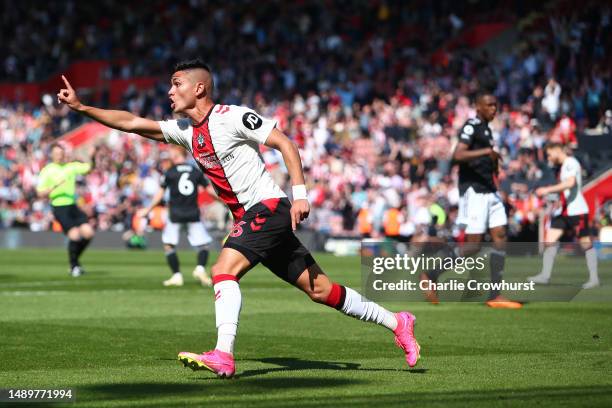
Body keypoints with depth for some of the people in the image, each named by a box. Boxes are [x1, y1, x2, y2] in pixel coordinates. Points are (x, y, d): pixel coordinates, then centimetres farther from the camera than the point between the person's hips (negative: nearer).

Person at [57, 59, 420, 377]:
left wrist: (300, 193, -20)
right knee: (319, 289, 8)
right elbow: (131, 122, 15)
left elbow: (284, 142, -11)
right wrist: (81, 107, 9)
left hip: (268, 207, -8)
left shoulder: (231, 116, -10)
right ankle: (396, 322, 17)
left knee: (223, 271, -23)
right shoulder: (185, 130, 13)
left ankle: (223, 356, -30)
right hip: (249, 217, 8)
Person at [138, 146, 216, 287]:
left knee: (168, 244, 8)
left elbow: (160, 194, 0)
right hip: (193, 214, 2)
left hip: (175, 213, -2)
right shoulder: (196, 171, 6)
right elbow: (210, 189, 7)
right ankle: (200, 268, -16)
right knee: (203, 244, 9)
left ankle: (177, 275, -1)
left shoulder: (170, 172, 0)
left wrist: (147, 210, 10)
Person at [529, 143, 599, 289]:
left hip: (576, 210, -10)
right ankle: (545, 275, 0)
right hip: (563, 211, 10)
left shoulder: (571, 163, -11)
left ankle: (594, 278, 1)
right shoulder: (563, 166, 18)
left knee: (586, 243, -3)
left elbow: (570, 183, -27)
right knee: (550, 239, 0)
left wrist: (548, 189, -26)